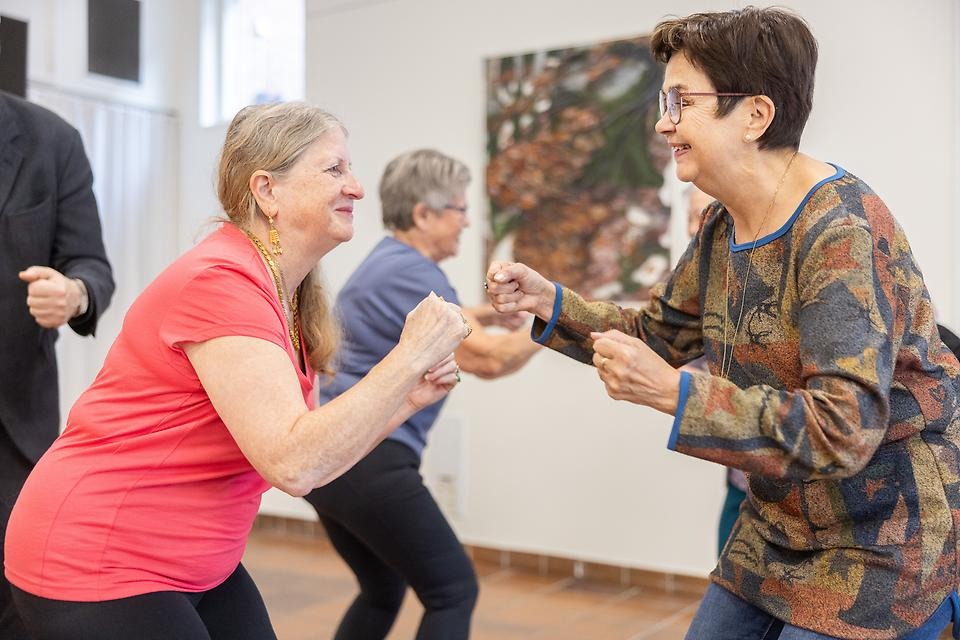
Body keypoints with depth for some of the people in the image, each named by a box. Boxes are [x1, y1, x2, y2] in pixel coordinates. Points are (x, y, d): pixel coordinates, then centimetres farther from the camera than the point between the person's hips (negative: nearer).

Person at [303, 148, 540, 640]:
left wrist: (486, 313, 19)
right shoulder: (414, 273, -13)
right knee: (453, 590, -1)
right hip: (369, 461, -10)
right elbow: (486, 359, -20)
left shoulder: (383, 262, 17)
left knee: (382, 591, 21)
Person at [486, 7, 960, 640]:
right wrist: (549, 302, -2)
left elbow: (844, 432, -31)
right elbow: (658, 334, 12)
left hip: (884, 541, -7)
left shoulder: (843, 233, -25)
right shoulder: (723, 226, 0)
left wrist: (671, 392, -35)